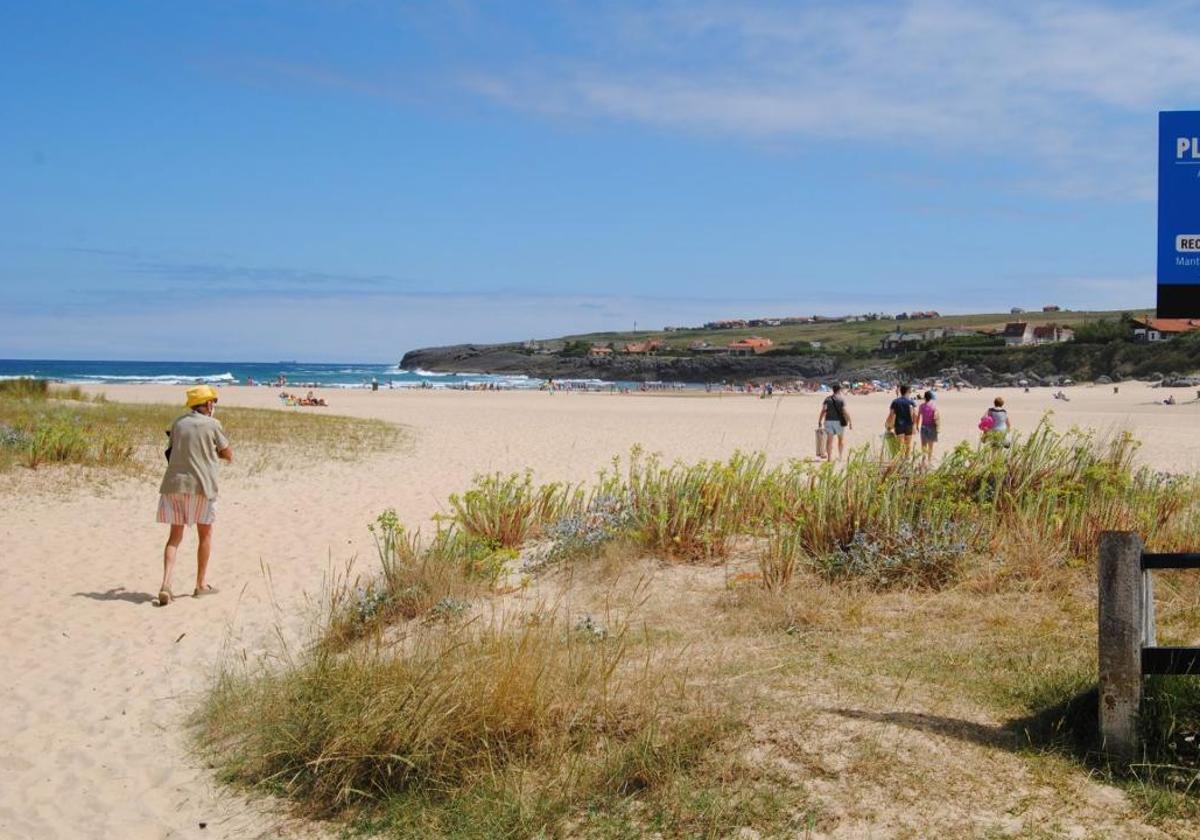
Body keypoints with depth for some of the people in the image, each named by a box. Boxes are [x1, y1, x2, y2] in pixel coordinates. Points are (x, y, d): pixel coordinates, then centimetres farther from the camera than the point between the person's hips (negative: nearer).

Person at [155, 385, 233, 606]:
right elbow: (228, 455, 4)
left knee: (175, 536, 8)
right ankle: (200, 585, 19)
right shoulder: (212, 424, -3)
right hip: (201, 485, -3)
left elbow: (172, 450, 18)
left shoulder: (178, 423, 9)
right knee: (205, 534, 14)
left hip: (174, 484, 4)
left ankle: (166, 584, -9)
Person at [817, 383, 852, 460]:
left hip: (828, 421, 2)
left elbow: (823, 410, -10)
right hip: (839, 422, -2)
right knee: (841, 439, 16)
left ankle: (829, 457, -5)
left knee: (829, 440, 2)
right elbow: (845, 412, -14)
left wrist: (820, 421, -10)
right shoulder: (841, 400, -8)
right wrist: (850, 422, -9)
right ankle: (840, 456, 15)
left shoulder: (827, 399, 1)